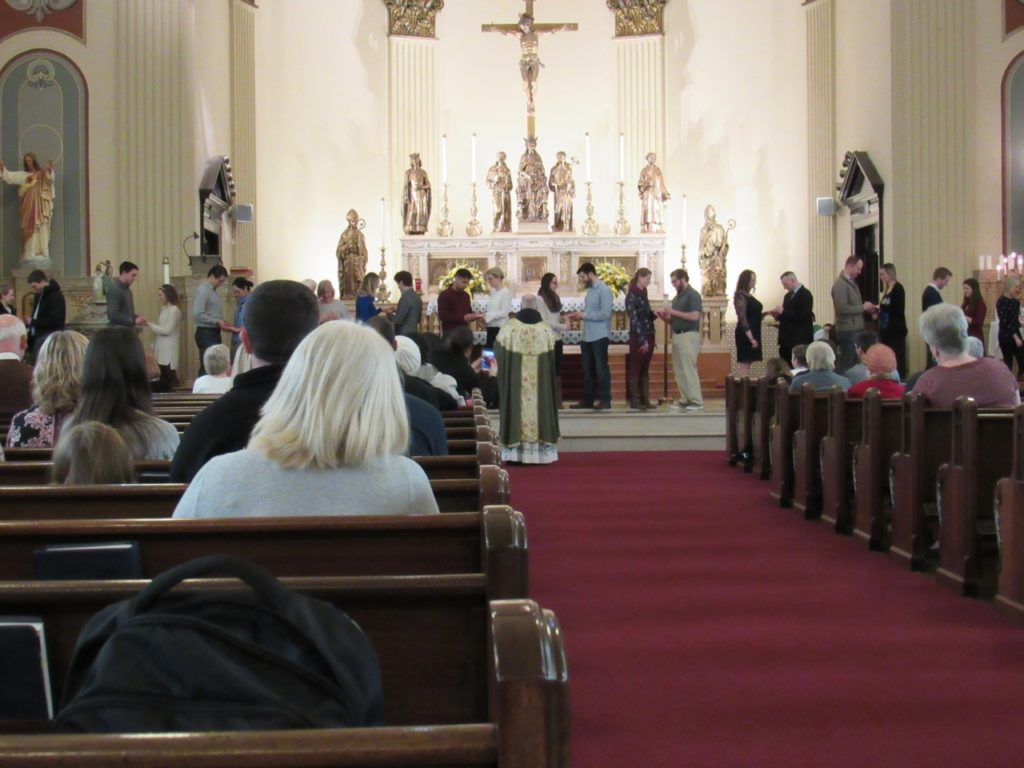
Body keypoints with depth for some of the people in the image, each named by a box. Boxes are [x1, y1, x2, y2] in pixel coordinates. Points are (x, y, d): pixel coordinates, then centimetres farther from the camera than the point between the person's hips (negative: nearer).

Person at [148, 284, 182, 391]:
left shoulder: (174, 310, -10)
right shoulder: (164, 309, 16)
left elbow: (167, 330, -15)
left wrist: (149, 325, -13)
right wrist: (154, 347, 12)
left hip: (169, 350, -8)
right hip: (162, 349, 8)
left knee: (168, 377, -7)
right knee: (162, 379, 5)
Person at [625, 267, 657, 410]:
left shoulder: (643, 294, 14)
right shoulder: (632, 295, -11)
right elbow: (634, 319, -15)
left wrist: (654, 313, -1)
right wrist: (642, 340, -18)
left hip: (649, 336, 8)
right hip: (638, 337, -8)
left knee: (645, 369, 8)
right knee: (635, 369, -3)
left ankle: (644, 400, 11)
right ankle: (634, 401, 0)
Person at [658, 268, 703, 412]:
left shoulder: (693, 295, -8)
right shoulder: (677, 297, 18)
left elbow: (694, 316, -20)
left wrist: (674, 312, -17)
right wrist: (666, 317, 0)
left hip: (688, 336, -9)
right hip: (676, 335, 9)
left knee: (689, 369, -10)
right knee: (679, 370, 7)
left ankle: (697, 401, -7)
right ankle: (685, 399, 11)